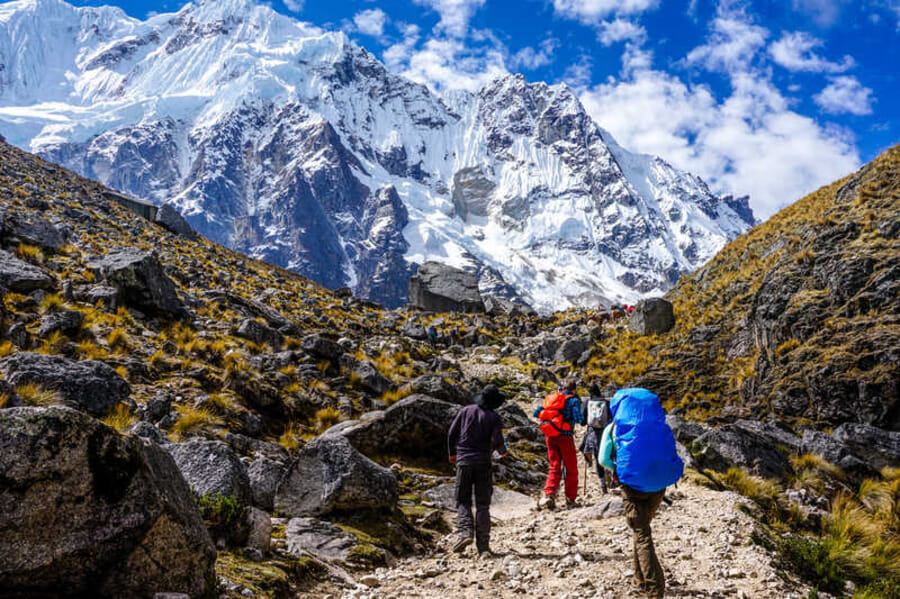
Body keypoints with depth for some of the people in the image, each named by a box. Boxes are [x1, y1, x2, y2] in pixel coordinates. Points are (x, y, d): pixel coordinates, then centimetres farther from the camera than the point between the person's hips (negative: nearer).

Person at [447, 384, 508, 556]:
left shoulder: (466, 410, 4)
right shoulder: (495, 417, -2)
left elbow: (452, 433, 3)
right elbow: (497, 441, -13)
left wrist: (452, 453, 17)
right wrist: (503, 452, 10)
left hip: (464, 460, 1)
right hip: (484, 463, -1)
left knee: (463, 501, 9)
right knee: (483, 504, 6)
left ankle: (465, 532, -15)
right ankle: (483, 545, 2)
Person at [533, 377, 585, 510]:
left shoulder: (550, 397, 12)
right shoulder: (573, 400, -3)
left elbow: (536, 413, 9)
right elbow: (578, 418, -14)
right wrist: (581, 418, 8)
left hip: (550, 436, 4)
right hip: (565, 436, -4)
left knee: (554, 468, 9)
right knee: (571, 469, 9)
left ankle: (548, 495, -9)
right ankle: (571, 499, 12)